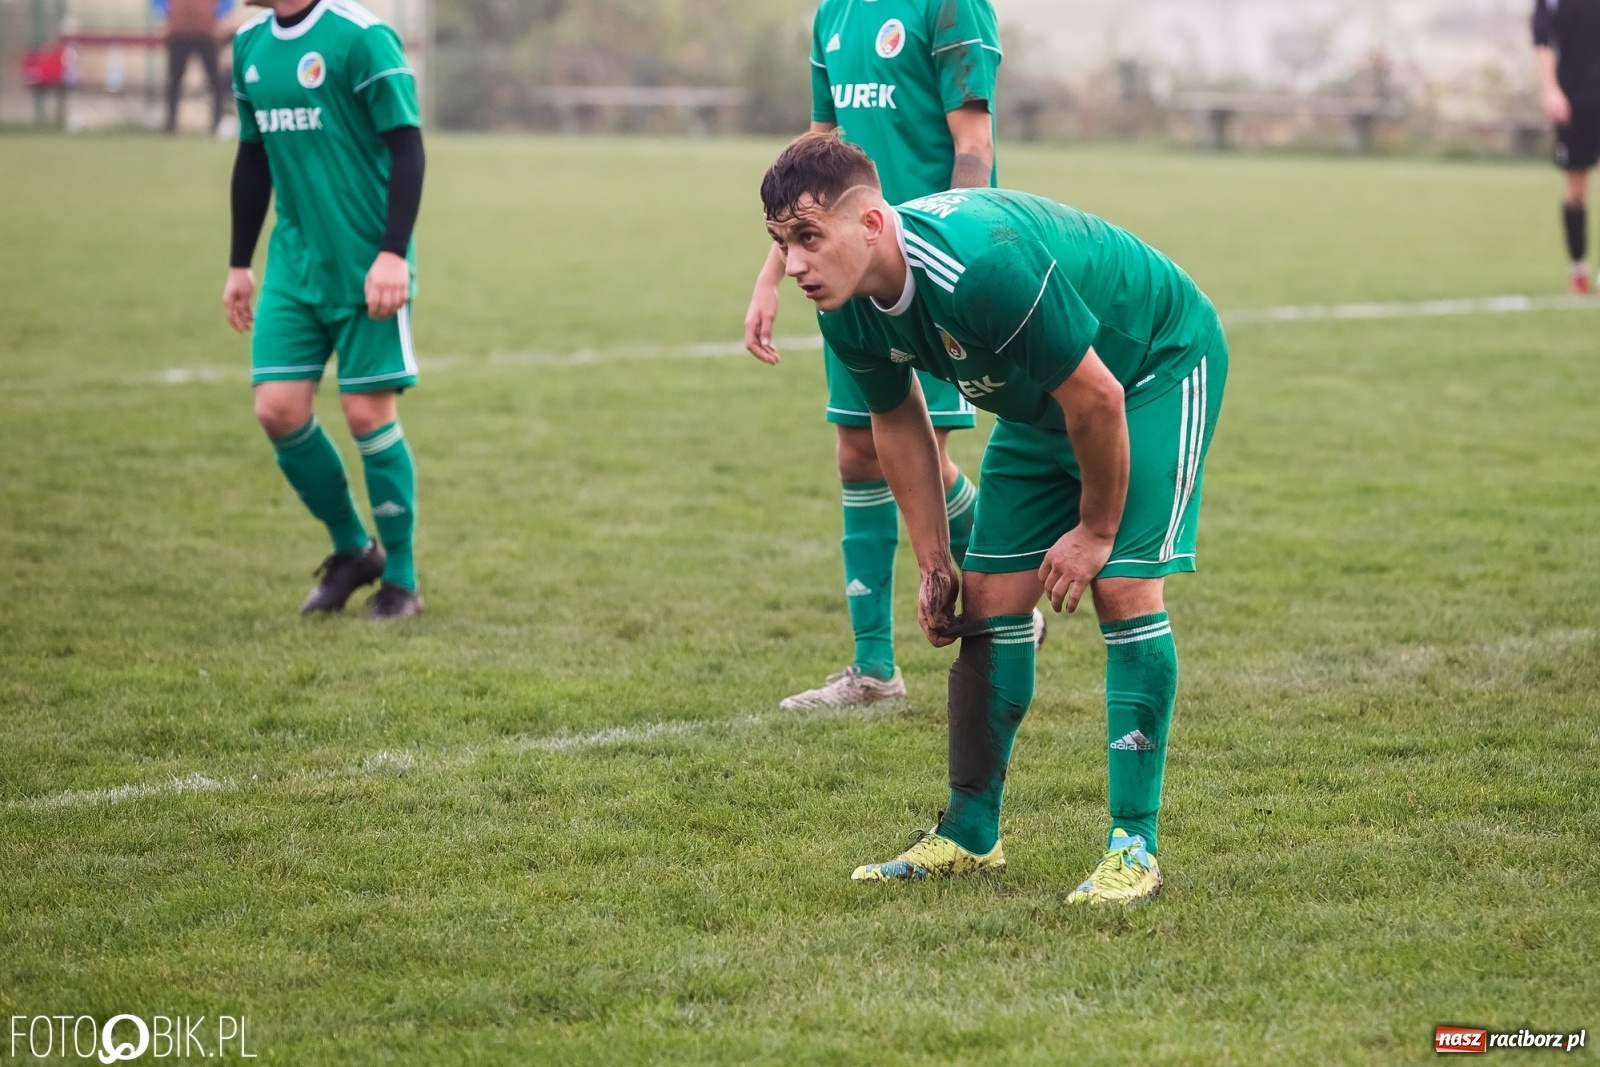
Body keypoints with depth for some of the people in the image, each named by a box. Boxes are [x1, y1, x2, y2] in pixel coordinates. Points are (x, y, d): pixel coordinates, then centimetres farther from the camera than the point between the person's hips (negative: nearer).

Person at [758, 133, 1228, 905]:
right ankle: (969, 835, 12)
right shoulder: (848, 312, -15)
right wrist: (933, 565, 5)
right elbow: (898, 421, 4)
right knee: (990, 596, 1)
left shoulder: (984, 267, -40)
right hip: (1040, 401, 7)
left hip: (1158, 366, -7)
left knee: (1124, 584, -19)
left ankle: (1134, 846, -13)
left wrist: (1095, 531, -19)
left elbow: (1096, 397, -31)